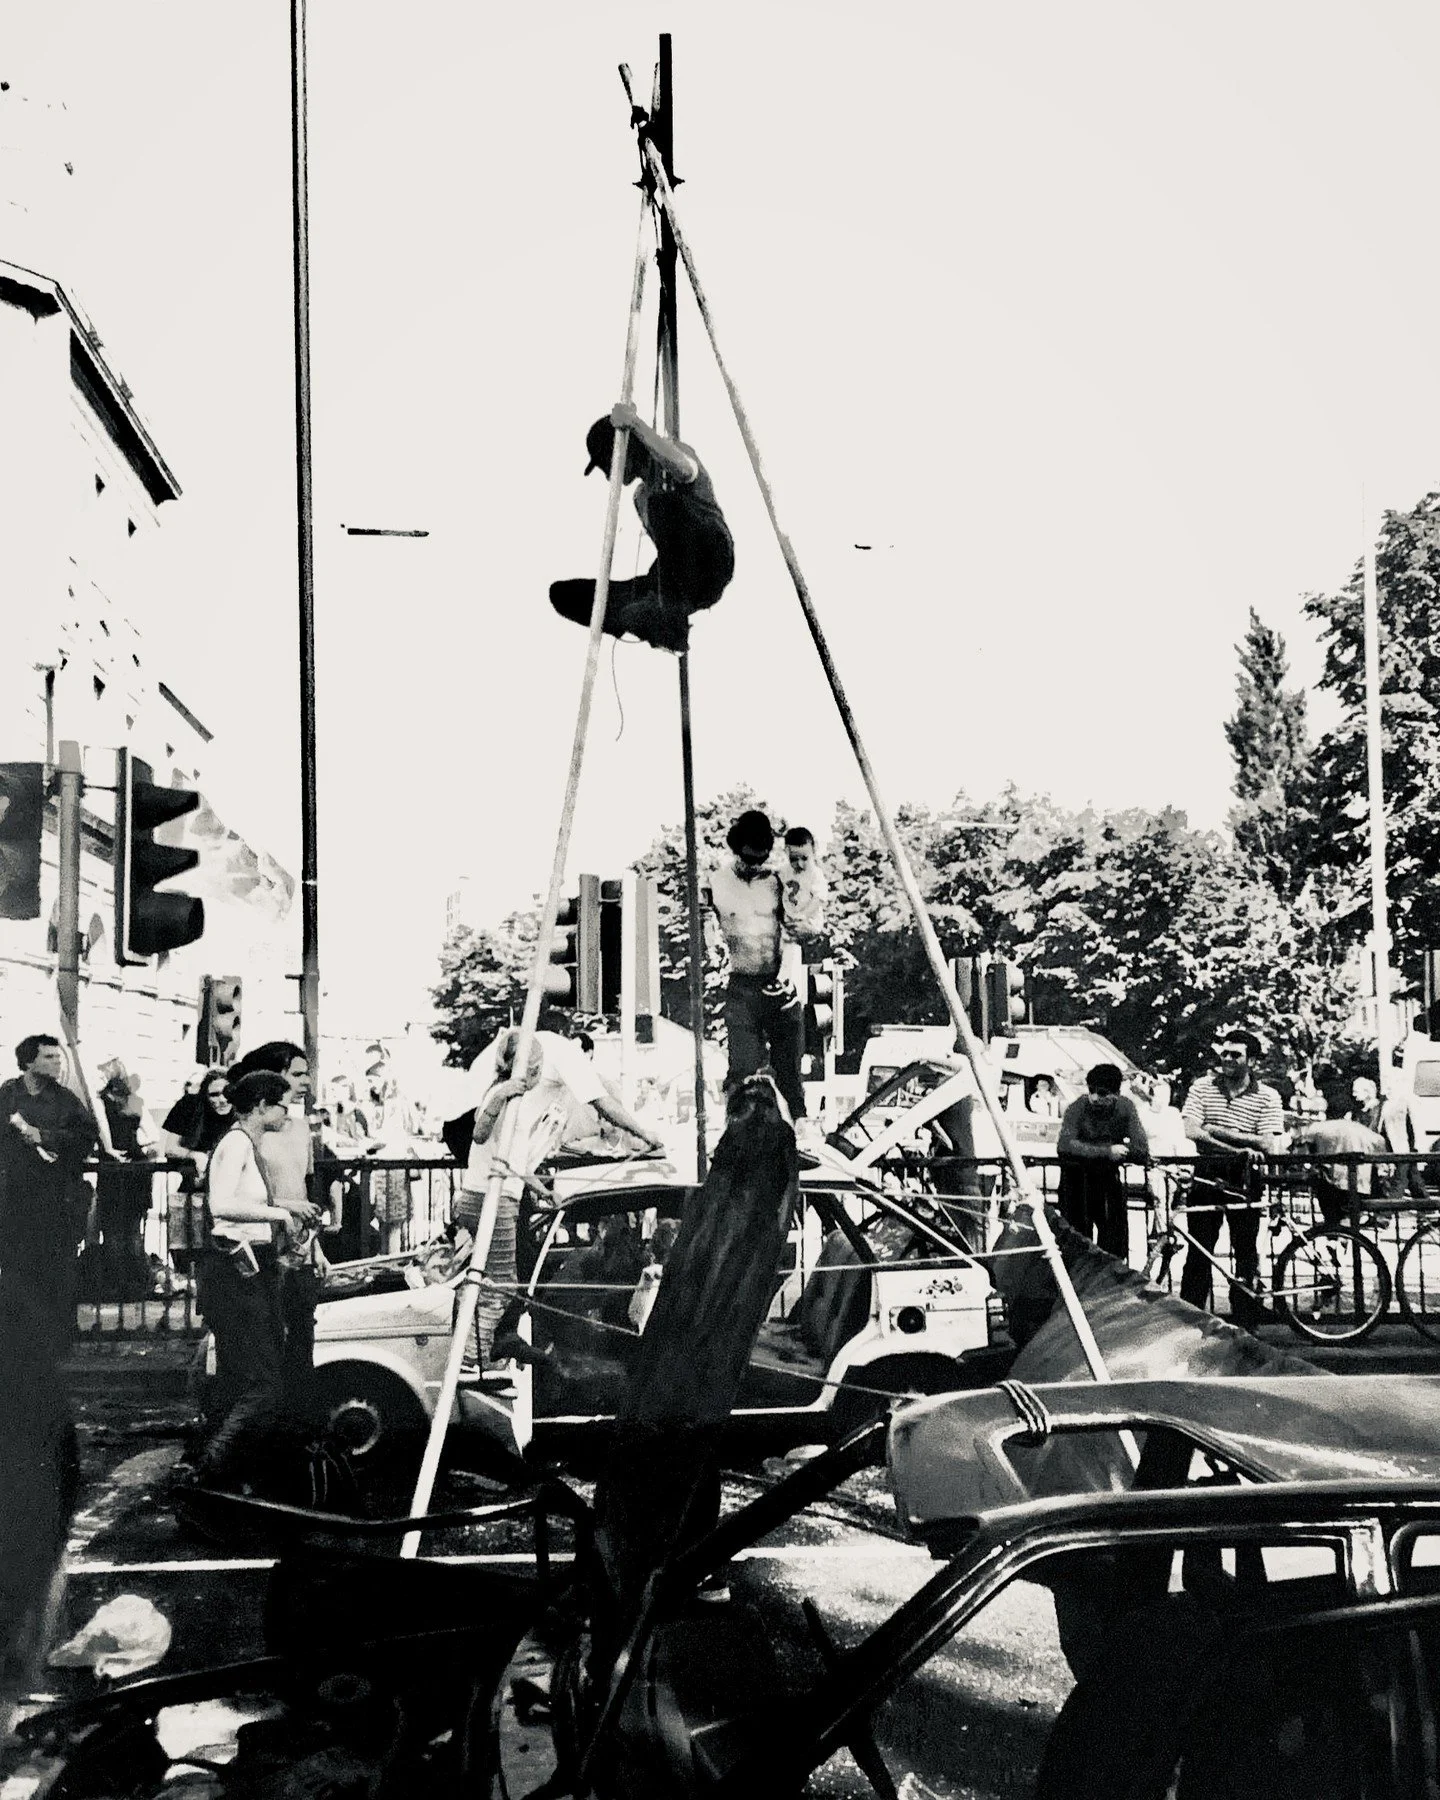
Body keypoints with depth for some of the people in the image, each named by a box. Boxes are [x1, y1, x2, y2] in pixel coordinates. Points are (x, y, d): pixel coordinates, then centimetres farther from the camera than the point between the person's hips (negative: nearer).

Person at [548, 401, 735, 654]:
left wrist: (637, 424, -29)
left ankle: (672, 616, -29)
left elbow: (686, 470, -25)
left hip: (709, 563, -7)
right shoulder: (641, 496, 25)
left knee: (663, 503, -36)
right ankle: (654, 623, -14)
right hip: (669, 581, 7)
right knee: (563, 594, -1)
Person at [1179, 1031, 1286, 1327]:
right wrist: (1239, 1149, -18)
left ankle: (1245, 1324, 11)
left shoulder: (1267, 1097, -1)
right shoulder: (1203, 1087, 3)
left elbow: (1268, 1146, -11)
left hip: (1245, 1180, -1)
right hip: (1208, 1176, 1)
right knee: (1198, 1252, 4)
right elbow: (1192, 1132, -10)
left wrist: (1222, 1132, -14)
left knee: (1246, 1254, 3)